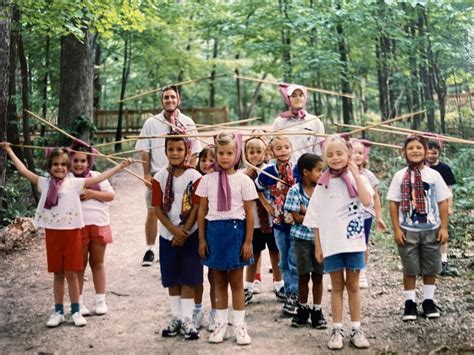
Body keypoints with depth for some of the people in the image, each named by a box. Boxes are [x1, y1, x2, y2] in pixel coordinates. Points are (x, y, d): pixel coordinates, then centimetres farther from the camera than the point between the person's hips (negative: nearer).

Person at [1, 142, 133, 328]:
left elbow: (98, 178, -5)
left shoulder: (75, 183, -2)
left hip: (71, 232, -2)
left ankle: (76, 311, 15)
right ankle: (58, 312, 20)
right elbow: (24, 171, 8)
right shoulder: (45, 183, 5)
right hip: (52, 232, 2)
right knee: (58, 274, 10)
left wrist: (120, 166, -9)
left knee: (71, 273, 3)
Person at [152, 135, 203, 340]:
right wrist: (174, 230, -12)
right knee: (172, 279, 10)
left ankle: (187, 319, 7)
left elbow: (197, 207, -9)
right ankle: (176, 317, 20)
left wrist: (184, 231, -13)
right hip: (168, 234, 3)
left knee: (188, 278, 1)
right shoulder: (160, 177, 0)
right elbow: (157, 208, -3)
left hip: (190, 234, -3)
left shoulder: (194, 177, -6)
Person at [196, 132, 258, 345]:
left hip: (236, 230, -2)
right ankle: (221, 324, 20)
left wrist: (248, 242, -5)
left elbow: (249, 213, -2)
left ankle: (239, 325, 15)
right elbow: (202, 211, 6)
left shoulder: (243, 180, -3)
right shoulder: (208, 179, 3)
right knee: (219, 282, 11)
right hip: (214, 231, 2)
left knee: (236, 282, 6)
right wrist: (202, 239, 2)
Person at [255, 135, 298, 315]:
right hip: (279, 224, 3)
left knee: (295, 262, -1)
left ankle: (294, 295, 10)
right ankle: (289, 293, 26)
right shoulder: (267, 172, -5)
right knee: (284, 263, 14)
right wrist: (267, 205, 5)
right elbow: (256, 189, 13)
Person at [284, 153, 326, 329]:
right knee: (303, 276, 8)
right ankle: (303, 309, 24)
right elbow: (297, 218, -11)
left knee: (318, 276, 8)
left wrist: (307, 211, -14)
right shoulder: (295, 191, -7)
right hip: (302, 239, -2)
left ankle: (317, 311, 19)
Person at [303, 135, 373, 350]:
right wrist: (317, 246, 1)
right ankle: (337, 330, 13)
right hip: (331, 243, 0)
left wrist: (355, 174, -16)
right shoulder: (322, 185, 1)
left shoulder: (357, 179, -1)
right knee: (337, 286, 8)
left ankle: (356, 330, 15)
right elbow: (315, 218, 4)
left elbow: (367, 201, -20)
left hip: (353, 241, 0)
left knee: (353, 286, 8)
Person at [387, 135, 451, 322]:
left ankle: (428, 301, 24)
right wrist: (396, 229, -6)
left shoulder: (433, 175, -1)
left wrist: (443, 227, -3)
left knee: (431, 268, 10)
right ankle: (410, 303, 16)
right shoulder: (400, 176, -3)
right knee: (410, 269, 6)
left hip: (431, 230, 1)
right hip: (408, 230, -1)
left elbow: (443, 203, 1)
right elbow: (394, 204, -2)